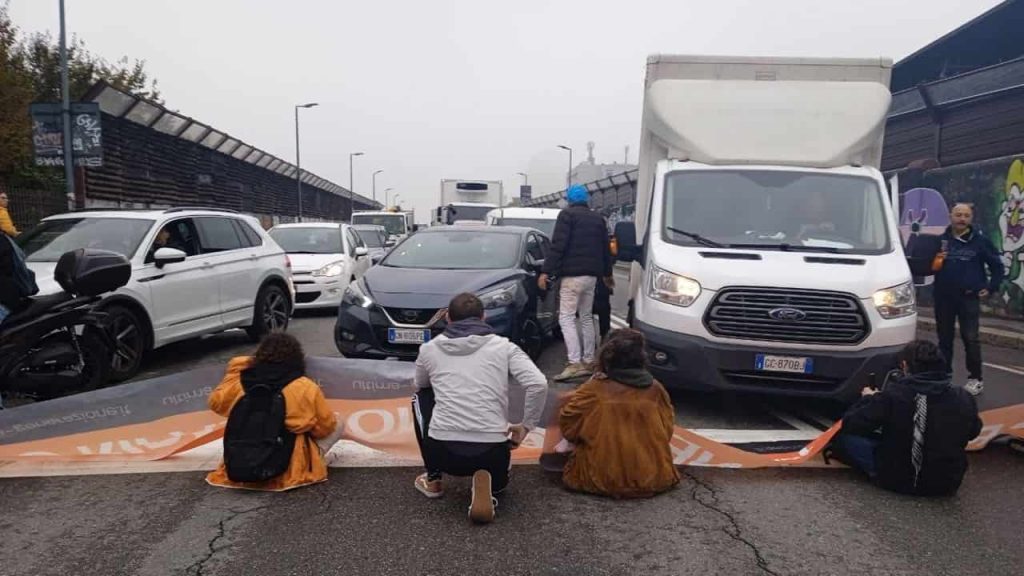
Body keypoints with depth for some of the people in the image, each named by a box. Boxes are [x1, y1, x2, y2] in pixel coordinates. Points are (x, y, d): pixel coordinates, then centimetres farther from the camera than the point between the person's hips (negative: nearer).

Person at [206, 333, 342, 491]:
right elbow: (325, 426, -5)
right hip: (292, 467, -4)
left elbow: (216, 402, 13)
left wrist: (235, 370, 16)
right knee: (337, 424, 9)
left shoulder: (240, 383, -8)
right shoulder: (306, 389, -18)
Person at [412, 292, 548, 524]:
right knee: (498, 474, 38)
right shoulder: (503, 346, 6)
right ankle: (488, 482, 0)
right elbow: (538, 385, -6)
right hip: (491, 451, 0)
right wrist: (526, 426, 6)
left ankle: (433, 479, 27)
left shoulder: (429, 348, 11)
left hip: (444, 450, 0)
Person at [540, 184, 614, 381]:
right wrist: (607, 274, 35)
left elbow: (558, 245, -14)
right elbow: (605, 249, 23)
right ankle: (588, 362, 16)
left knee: (566, 318, -7)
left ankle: (575, 364, -17)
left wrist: (546, 271, -14)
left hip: (572, 274, -7)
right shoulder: (598, 218, 17)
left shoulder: (567, 215, -3)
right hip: (592, 275, 7)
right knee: (586, 317, 15)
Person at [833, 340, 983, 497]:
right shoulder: (964, 399, -11)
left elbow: (850, 424, -13)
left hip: (898, 480, -5)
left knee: (844, 436, 5)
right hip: (947, 485, 5)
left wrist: (869, 399, 6)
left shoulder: (893, 394, -21)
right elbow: (973, 432, 11)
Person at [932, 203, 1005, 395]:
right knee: (944, 338, 11)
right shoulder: (941, 240, 3)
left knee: (970, 339, -6)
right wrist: (933, 261, -13)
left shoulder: (980, 241, -1)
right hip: (943, 297, 3)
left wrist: (991, 288, -2)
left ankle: (976, 379, 3)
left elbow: (997, 265, 5)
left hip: (969, 297, -2)